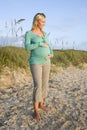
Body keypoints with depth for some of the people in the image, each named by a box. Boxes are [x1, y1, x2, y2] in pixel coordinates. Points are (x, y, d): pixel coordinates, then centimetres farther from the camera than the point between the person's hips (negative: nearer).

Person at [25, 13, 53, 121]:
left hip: (46, 62, 6)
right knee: (38, 86, -13)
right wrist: (41, 44, -19)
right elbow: (27, 47, -18)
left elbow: (49, 47, 13)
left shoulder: (45, 34, 13)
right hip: (35, 62, -6)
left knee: (45, 84, 11)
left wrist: (51, 55, -9)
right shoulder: (28, 33, -4)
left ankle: (41, 104, 30)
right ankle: (36, 111, -1)